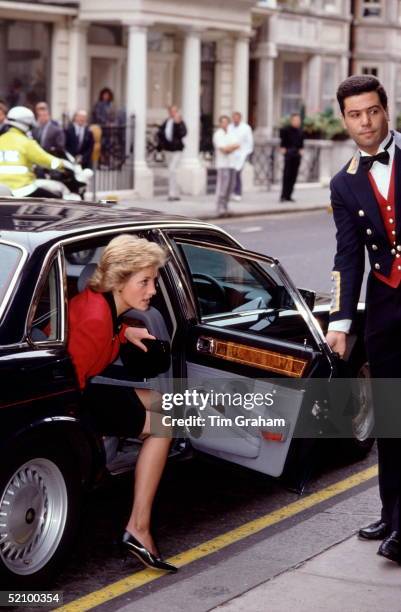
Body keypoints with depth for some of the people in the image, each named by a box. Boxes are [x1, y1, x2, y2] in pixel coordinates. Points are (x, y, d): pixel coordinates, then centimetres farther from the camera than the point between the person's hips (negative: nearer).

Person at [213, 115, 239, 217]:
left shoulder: (230, 134, 16)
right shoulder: (218, 135, -5)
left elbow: (237, 145, 3)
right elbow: (223, 149, -14)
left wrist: (228, 148, -12)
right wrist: (232, 146, -1)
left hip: (231, 163, 7)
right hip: (222, 164, -7)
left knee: (230, 187, 6)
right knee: (222, 187, -11)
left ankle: (225, 208, 13)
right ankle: (220, 209, -12)